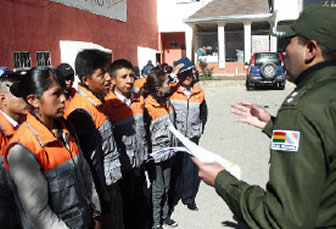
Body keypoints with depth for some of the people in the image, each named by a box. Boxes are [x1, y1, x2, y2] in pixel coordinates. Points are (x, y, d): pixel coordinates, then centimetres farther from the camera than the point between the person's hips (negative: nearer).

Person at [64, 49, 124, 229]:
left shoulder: (98, 101, 4)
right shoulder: (81, 112, -24)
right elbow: (91, 162, -22)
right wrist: (102, 205, -17)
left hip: (111, 183, 8)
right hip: (100, 189, -8)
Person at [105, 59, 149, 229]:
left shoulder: (139, 99, 4)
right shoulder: (108, 104, -17)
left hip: (139, 163, 6)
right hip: (123, 168, -6)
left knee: (142, 204, 19)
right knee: (126, 207, 9)